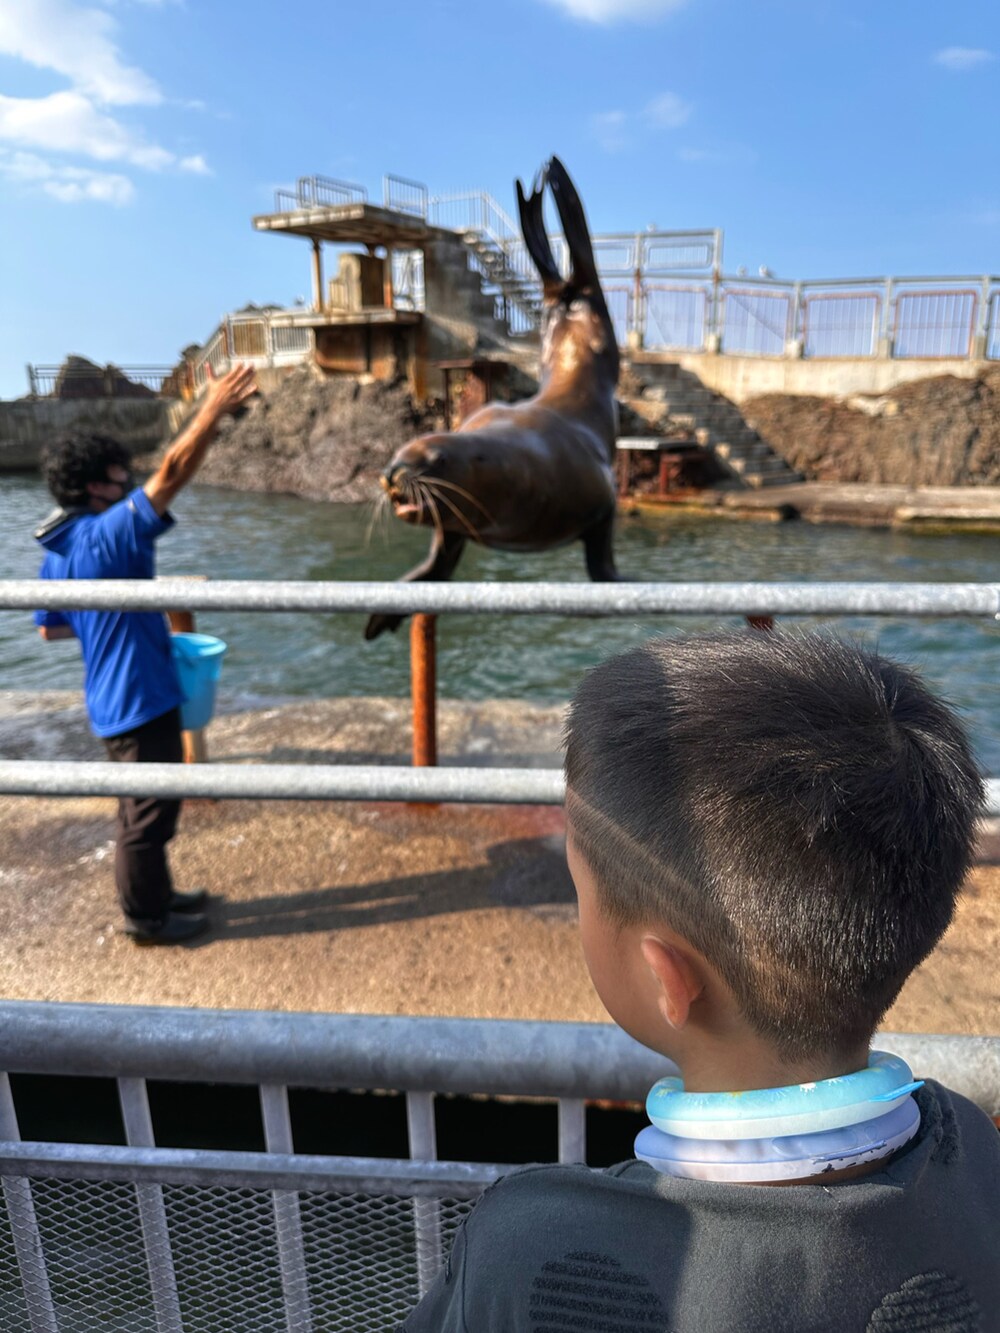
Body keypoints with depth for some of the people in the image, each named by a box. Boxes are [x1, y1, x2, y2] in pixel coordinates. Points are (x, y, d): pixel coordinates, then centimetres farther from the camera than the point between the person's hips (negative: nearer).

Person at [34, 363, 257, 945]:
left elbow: (49, 627, 16)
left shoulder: (60, 550, 7)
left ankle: (155, 894, 37)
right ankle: (146, 917, 21)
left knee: (148, 807, 22)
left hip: (118, 697, 9)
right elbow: (171, 474, -28)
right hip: (138, 699, -9)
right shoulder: (110, 533, -20)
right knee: (148, 813, 5)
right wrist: (215, 407, -29)